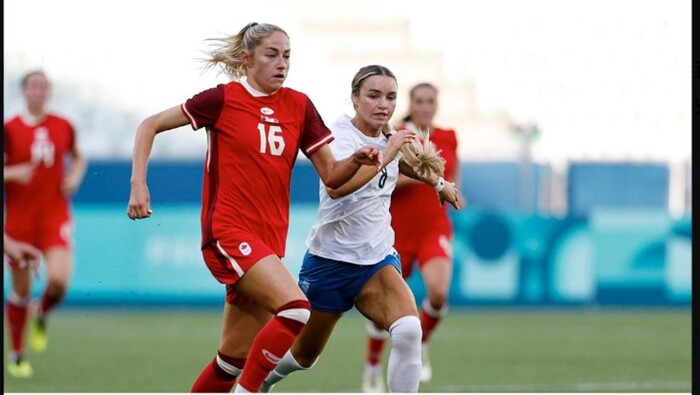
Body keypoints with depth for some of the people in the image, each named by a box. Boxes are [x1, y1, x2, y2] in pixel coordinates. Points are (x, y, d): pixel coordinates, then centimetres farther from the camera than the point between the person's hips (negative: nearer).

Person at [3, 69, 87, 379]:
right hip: (19, 219, -1)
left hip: (55, 217, 1)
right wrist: (13, 173, -24)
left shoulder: (63, 127, 5)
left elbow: (78, 158, 22)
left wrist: (75, 176, 2)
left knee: (58, 280, -20)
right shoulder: (10, 129, -4)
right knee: (21, 290, 5)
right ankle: (16, 354, 23)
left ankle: (42, 316, 14)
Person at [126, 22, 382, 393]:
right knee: (296, 310, -26)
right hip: (228, 233, -6)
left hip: (269, 240, 6)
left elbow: (331, 175, 8)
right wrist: (138, 184, -6)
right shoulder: (224, 98, -4)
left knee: (235, 357, 7)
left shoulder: (298, 106, 8)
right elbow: (151, 125, 3)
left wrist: (357, 160, -12)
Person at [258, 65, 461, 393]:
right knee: (303, 356, 14)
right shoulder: (340, 134, -16)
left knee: (408, 330, -26)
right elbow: (335, 187, -37)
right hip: (330, 260, -4)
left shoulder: (389, 141, 4)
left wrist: (439, 183, 41)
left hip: (378, 259, 4)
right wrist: (384, 156, -36)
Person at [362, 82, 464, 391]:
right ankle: (371, 370, 29)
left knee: (438, 292, -25)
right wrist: (407, 176, -24)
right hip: (398, 230, -2)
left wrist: (454, 191, 6)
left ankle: (420, 346, 4)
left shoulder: (448, 138, 4)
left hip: (435, 229, 2)